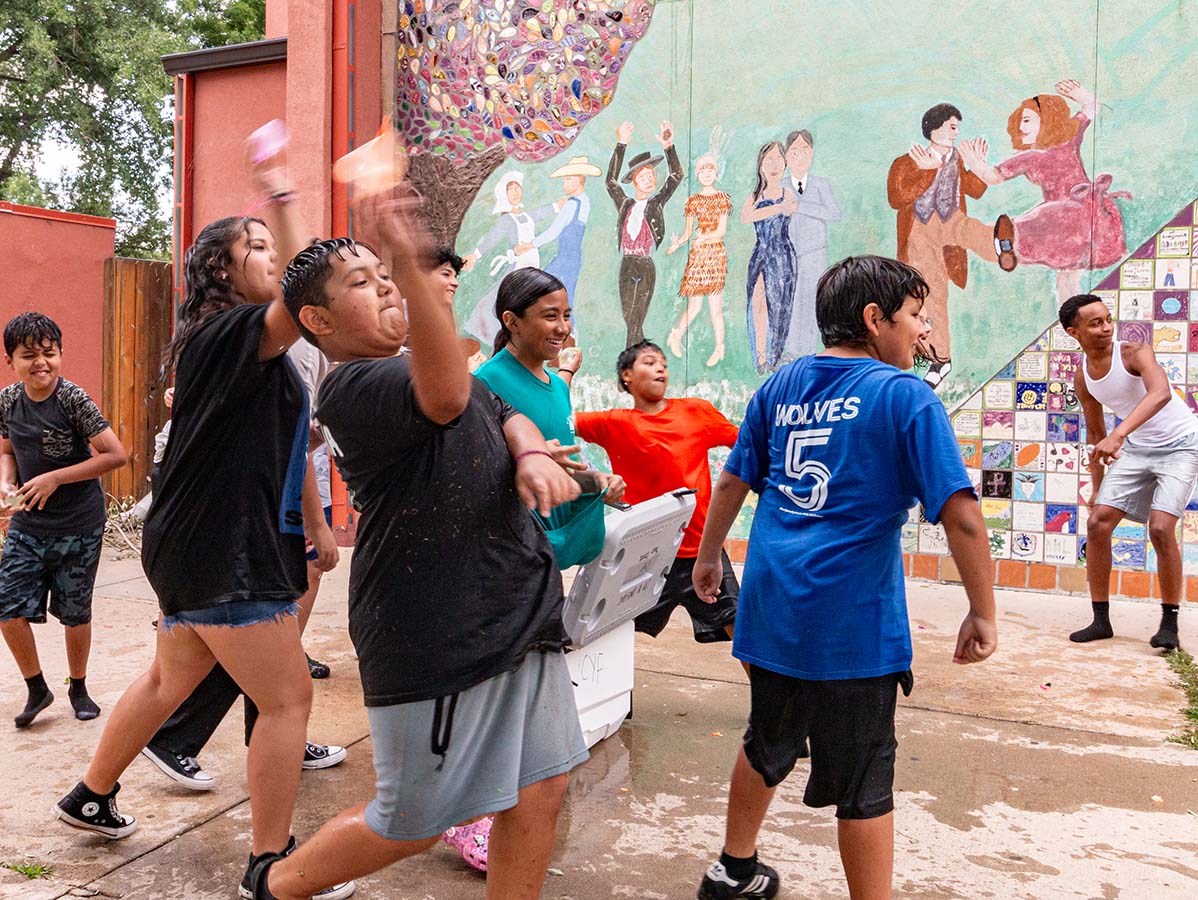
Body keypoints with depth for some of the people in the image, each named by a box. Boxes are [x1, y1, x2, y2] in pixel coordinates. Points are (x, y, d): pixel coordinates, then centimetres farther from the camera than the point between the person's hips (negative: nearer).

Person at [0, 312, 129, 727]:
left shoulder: (72, 398, -16)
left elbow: (116, 455, -19)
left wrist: (55, 479, -19)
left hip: (79, 526, -4)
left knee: (74, 612, 8)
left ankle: (78, 688, 29)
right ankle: (36, 688, 20)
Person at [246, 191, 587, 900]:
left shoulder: (424, 363, 17)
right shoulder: (353, 388, -16)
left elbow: (507, 414, 13)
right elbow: (446, 397, -37)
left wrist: (530, 455, -10)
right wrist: (414, 267, -49)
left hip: (521, 621, 9)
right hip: (437, 643, -8)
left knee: (541, 792, 12)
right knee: (414, 826, 8)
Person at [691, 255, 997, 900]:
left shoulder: (781, 385, 8)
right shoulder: (905, 396, -7)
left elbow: (734, 481, 14)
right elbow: (961, 516, -14)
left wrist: (708, 555, 27)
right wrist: (983, 615, -5)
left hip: (770, 605, 6)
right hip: (852, 621, -6)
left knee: (767, 746, 25)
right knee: (864, 784, 8)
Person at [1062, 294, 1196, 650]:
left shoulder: (1135, 353, -23)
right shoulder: (1082, 378, -5)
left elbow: (1161, 393, -44)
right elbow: (1095, 433, 9)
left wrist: (1118, 434, -57)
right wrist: (1097, 486, 11)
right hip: (1135, 450, 6)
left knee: (1160, 529, -18)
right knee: (1097, 523, -4)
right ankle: (1101, 620, 8)